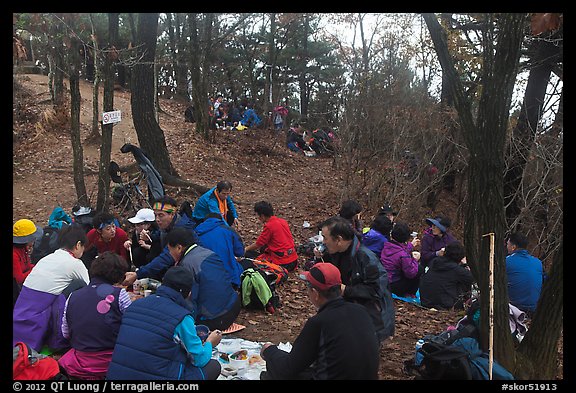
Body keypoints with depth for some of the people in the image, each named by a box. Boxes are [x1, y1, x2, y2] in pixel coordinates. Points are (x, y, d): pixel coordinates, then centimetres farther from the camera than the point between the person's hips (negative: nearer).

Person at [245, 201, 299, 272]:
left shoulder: (269, 226, -14)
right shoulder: (283, 221, 9)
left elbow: (257, 245, -3)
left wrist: (245, 249, 17)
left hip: (283, 264, -9)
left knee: (248, 254, 0)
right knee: (263, 248, 29)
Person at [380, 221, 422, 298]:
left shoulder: (386, 246, -3)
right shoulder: (403, 255, -26)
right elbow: (411, 273, -17)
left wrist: (411, 245, 29)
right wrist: (415, 260, -3)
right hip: (394, 287, -8)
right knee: (420, 269, -2)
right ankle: (409, 294, 11)